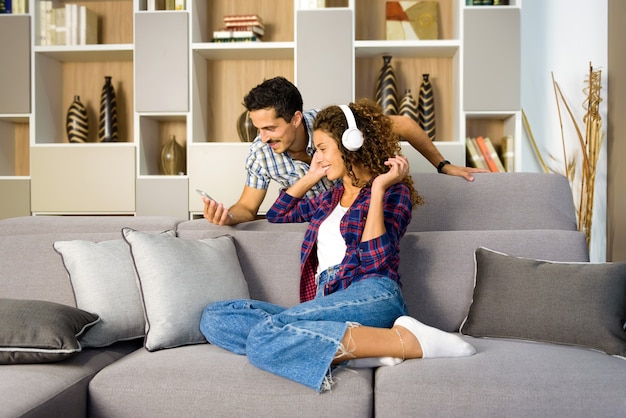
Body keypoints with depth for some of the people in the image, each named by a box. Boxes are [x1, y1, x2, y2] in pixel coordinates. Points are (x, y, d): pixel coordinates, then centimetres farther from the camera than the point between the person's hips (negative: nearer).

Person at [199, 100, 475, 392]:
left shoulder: (393, 192, 7)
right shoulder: (331, 197, 27)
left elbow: (375, 261, -10)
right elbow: (277, 214, 38)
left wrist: (378, 188, -10)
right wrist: (311, 177, 29)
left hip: (370, 295, -8)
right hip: (326, 300, 8)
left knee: (264, 338, -33)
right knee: (213, 318, -13)